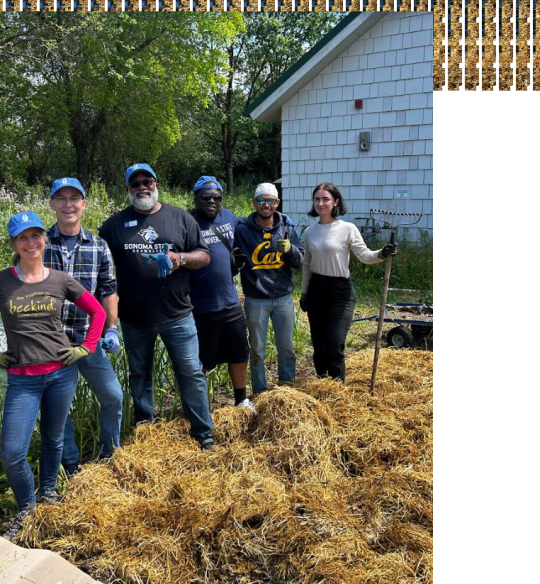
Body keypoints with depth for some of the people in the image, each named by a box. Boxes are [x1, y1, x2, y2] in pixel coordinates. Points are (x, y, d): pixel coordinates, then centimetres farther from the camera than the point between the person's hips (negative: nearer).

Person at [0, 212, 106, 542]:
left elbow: (98, 311, 9)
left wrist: (87, 348, 2)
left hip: (62, 372, 1)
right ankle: (27, 508, 23)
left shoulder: (61, 281, -1)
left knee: (54, 438, 16)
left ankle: (48, 492, 40)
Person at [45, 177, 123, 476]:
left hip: (88, 338, 2)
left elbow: (108, 291, 6)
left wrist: (111, 329, -2)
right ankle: (71, 466, 26)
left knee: (113, 396, 4)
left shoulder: (98, 246, 3)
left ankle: (110, 454, 28)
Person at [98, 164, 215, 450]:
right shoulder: (114, 224, 4)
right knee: (139, 374, 16)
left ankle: (204, 433, 16)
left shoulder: (180, 217, 2)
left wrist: (181, 258, -18)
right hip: (134, 319, 2)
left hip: (177, 316, -1)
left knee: (191, 372, 2)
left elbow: (204, 256, 3)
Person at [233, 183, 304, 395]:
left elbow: (299, 262, -1)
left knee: (287, 346, 14)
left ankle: (288, 387, 32)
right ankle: (260, 392, 24)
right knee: (257, 350, 9)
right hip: (256, 300, -2)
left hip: (284, 298, 2)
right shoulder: (242, 230, -6)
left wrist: (289, 249, -20)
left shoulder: (286, 228, 1)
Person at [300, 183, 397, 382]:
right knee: (318, 343, 10)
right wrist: (304, 293, 14)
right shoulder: (309, 232, 6)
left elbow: (364, 255, -11)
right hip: (316, 289, 4)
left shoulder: (348, 229, -8)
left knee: (334, 345, -8)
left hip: (340, 291, -4)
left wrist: (382, 254, -31)